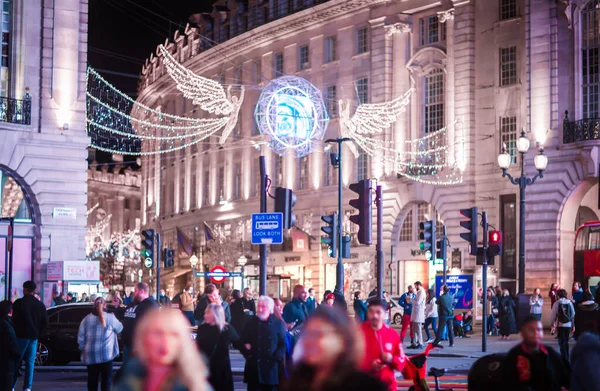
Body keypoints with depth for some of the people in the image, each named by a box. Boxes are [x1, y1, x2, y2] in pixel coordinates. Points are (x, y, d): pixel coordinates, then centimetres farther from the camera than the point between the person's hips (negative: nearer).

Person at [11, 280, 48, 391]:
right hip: (34, 336, 4)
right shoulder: (40, 305, 7)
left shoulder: (19, 303, -8)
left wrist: (14, 333, 3)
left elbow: (14, 320, -8)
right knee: (30, 362, 6)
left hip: (21, 336, -4)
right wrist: (37, 333, 13)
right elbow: (45, 322, 8)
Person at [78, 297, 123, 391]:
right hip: (106, 354, -3)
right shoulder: (110, 317, -5)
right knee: (107, 379, 3)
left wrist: (83, 349, 15)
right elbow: (119, 329, 12)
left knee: (92, 380, 11)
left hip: (90, 355, 3)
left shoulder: (87, 319, 4)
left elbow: (80, 337, 5)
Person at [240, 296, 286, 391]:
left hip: (271, 368, -1)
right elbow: (243, 340, 12)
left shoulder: (278, 324, 1)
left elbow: (284, 344, 1)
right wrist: (247, 353, -4)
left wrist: (277, 357, -12)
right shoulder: (251, 322, 7)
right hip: (254, 368, 1)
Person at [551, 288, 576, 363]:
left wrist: (553, 323, 8)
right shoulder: (569, 303, 1)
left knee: (562, 342, 2)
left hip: (560, 325, -4)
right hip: (568, 325, 4)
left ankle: (564, 358, -5)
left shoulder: (557, 303, -8)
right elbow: (573, 314, 6)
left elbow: (553, 314, -6)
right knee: (566, 342, 16)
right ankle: (566, 358, 20)